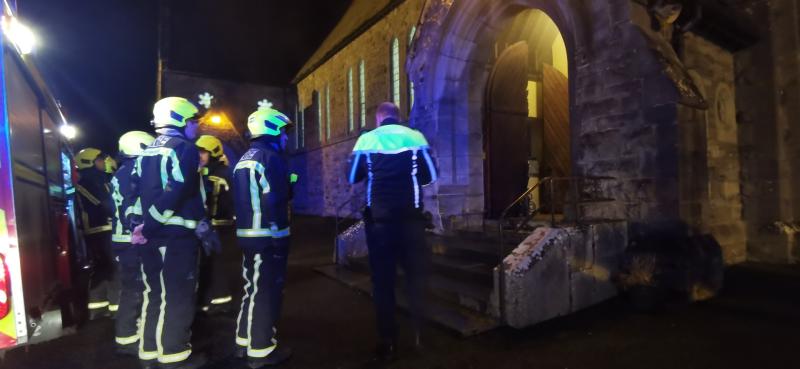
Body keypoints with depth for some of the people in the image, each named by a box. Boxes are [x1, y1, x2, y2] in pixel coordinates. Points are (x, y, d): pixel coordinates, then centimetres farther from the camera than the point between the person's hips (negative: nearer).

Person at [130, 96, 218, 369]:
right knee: (178, 297, 2)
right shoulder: (185, 149, -9)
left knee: (154, 294, 16)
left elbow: (135, 191, 13)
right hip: (177, 235, -8)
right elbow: (176, 194, -20)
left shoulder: (147, 152, 17)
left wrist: (140, 224, 11)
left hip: (150, 236, 8)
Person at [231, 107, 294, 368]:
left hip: (247, 234, 9)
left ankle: (245, 342, 30)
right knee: (267, 292, 0)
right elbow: (274, 201, -21)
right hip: (268, 236, -9)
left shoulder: (244, 160, 17)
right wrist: (280, 237, -19)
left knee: (253, 288, 19)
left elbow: (241, 200, 18)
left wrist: (246, 227, 21)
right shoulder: (271, 157, -12)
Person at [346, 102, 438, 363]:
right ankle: (422, 334, 18)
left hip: (379, 217, 0)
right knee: (416, 273, 14)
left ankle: (388, 343, 14)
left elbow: (352, 178, 6)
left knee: (382, 277, 8)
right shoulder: (415, 137, 2)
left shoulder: (366, 140, 2)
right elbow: (431, 176, 4)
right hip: (410, 215, 0)